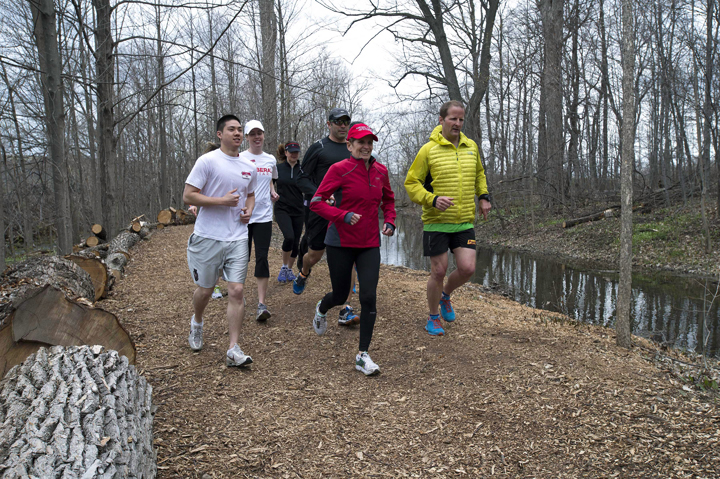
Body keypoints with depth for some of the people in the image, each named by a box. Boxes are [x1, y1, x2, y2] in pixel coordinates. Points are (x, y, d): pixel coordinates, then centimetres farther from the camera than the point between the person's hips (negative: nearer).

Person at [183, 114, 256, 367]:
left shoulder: (249, 168, 11)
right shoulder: (207, 161, -6)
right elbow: (188, 196, -10)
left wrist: (249, 209, 6)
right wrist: (223, 200, -17)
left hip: (238, 239, 4)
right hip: (208, 238, -3)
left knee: (237, 291, -5)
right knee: (205, 290, 10)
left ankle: (234, 350, 1)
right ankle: (196, 323, 44)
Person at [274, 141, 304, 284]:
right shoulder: (278, 168, 1)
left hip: (298, 210, 2)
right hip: (282, 209, -2)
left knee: (296, 242, 5)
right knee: (289, 237, -21)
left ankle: (289, 269, 28)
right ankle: (283, 268, 1)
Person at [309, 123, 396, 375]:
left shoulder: (380, 171, 5)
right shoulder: (339, 170, -10)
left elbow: (388, 200, 22)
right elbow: (316, 202, -12)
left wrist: (389, 221, 4)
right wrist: (343, 216, -25)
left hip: (370, 244, 3)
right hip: (341, 242, -3)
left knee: (369, 297, -6)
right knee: (341, 295, 11)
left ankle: (363, 355, 5)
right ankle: (321, 310, 50)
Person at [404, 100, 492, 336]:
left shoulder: (471, 147, 8)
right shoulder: (428, 150, -7)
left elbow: (479, 172, 27)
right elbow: (411, 183, -5)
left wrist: (483, 196, 13)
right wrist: (433, 199, -20)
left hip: (465, 221, 4)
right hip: (436, 222, -4)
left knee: (467, 268, -3)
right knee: (438, 271, 0)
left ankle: (445, 295, 29)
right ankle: (433, 318, 22)